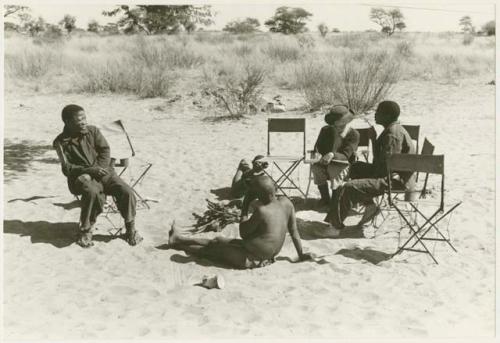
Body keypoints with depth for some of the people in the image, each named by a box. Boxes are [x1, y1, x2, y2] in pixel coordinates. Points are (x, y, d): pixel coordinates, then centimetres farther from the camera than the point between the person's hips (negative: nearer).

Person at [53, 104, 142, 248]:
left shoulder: (93, 131, 5)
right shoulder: (61, 142, -3)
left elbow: (105, 150, 3)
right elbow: (67, 169, -8)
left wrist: (99, 169, -15)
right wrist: (90, 170, -23)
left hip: (103, 171, 3)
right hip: (81, 176, -3)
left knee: (127, 192, -22)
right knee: (92, 192, -38)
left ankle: (130, 228, -1)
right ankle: (86, 230, -17)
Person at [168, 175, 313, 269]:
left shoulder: (261, 211, -28)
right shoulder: (286, 202, -9)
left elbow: (243, 233, -13)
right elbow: (294, 231, 0)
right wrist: (301, 254, 11)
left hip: (250, 260, -7)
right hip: (268, 257, 7)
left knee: (217, 243, 14)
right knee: (217, 242, 21)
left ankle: (178, 244, 34)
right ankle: (179, 240, 36)